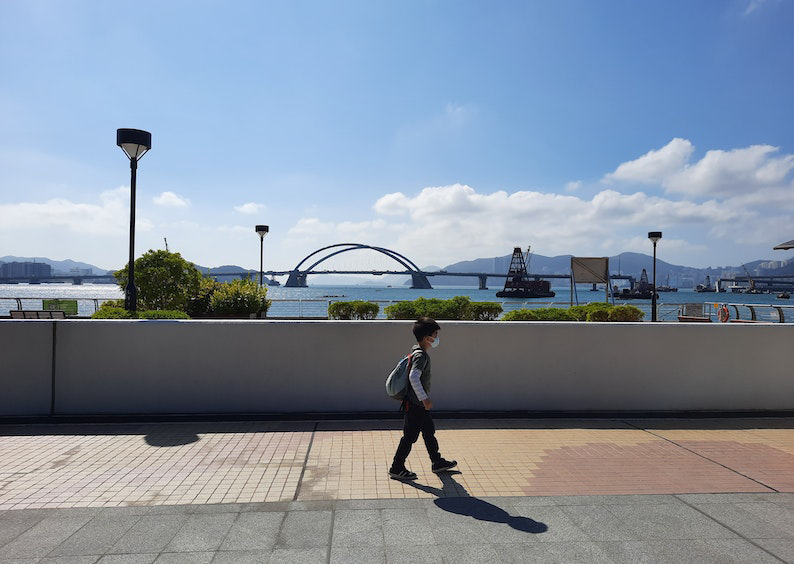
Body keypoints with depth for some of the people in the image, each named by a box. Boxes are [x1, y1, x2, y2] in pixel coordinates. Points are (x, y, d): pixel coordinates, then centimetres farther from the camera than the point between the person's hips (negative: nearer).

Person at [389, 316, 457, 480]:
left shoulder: (417, 351, 9)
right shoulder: (421, 355, -21)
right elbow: (413, 377, -34)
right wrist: (424, 399, -29)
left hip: (419, 404, 10)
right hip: (415, 404, -10)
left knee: (429, 432, 19)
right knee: (410, 437, 0)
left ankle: (437, 462, 33)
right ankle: (396, 468, 12)